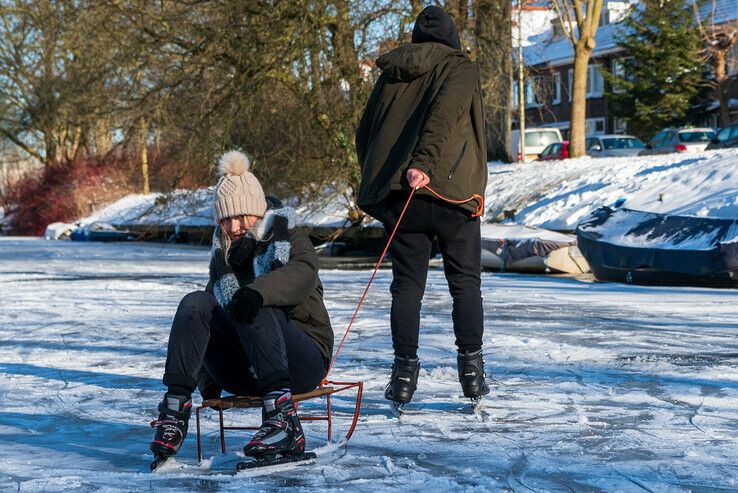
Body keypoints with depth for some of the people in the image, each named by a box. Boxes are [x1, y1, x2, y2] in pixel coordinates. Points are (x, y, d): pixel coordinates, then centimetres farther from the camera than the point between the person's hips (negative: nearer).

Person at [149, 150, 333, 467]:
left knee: (253, 306, -33)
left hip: (303, 364, -4)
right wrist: (208, 380, 1)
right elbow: (215, 309, 12)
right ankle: (175, 408, -30)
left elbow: (302, 275, -23)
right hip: (245, 374, 4)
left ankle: (283, 419, -48)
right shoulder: (223, 254, 16)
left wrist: (257, 291, -44)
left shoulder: (290, 240, 1)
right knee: (196, 303, -18)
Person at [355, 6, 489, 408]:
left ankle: (404, 373, 0)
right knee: (465, 283, 7)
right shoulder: (460, 69, 4)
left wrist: (379, 180, 26)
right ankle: (472, 370, 3)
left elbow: (364, 135, 18)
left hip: (397, 196, 3)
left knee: (407, 284, 7)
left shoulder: (390, 76, 17)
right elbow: (445, 113, -16)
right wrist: (424, 162, -26)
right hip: (450, 192, -3)